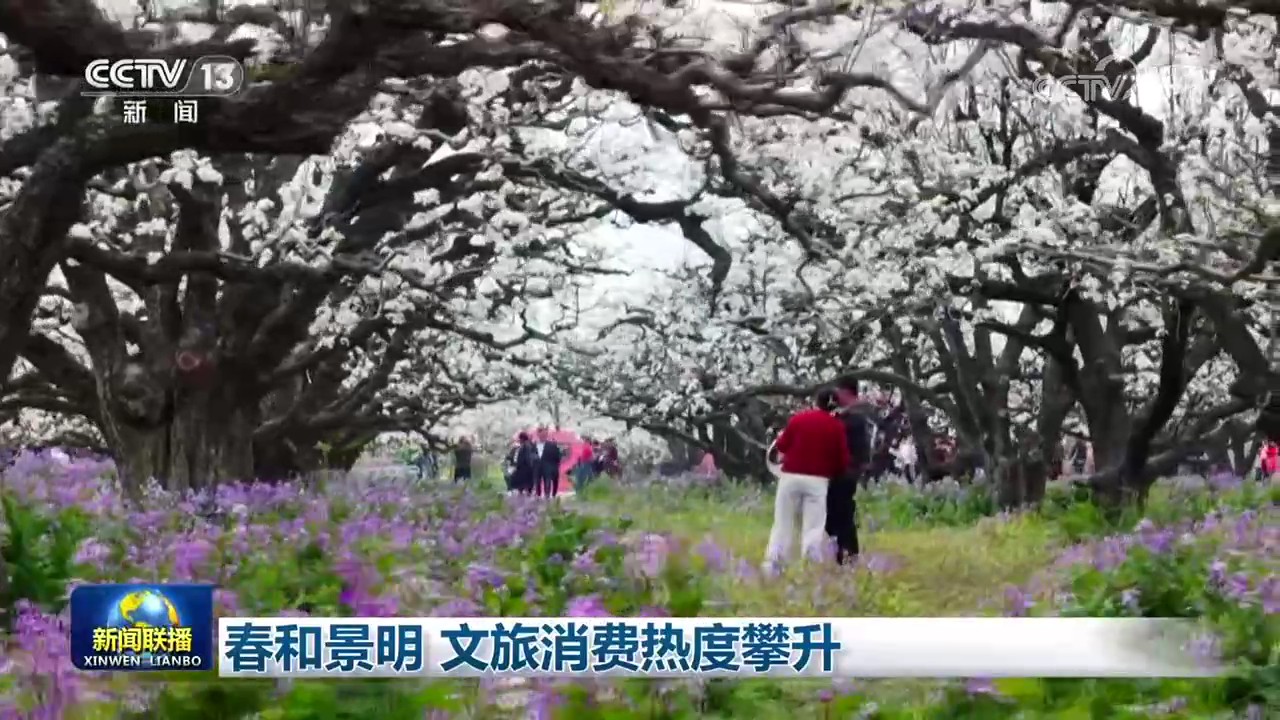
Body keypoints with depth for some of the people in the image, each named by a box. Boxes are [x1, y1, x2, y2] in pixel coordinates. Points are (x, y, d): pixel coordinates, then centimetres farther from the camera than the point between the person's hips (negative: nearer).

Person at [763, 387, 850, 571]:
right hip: (817, 480, -1)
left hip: (791, 477, 1)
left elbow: (781, 446, 7)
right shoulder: (837, 426, 1)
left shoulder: (798, 418, 2)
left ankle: (771, 565, 6)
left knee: (783, 524, 8)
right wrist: (832, 472, 19)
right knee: (813, 527, 1)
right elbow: (843, 460, 1)